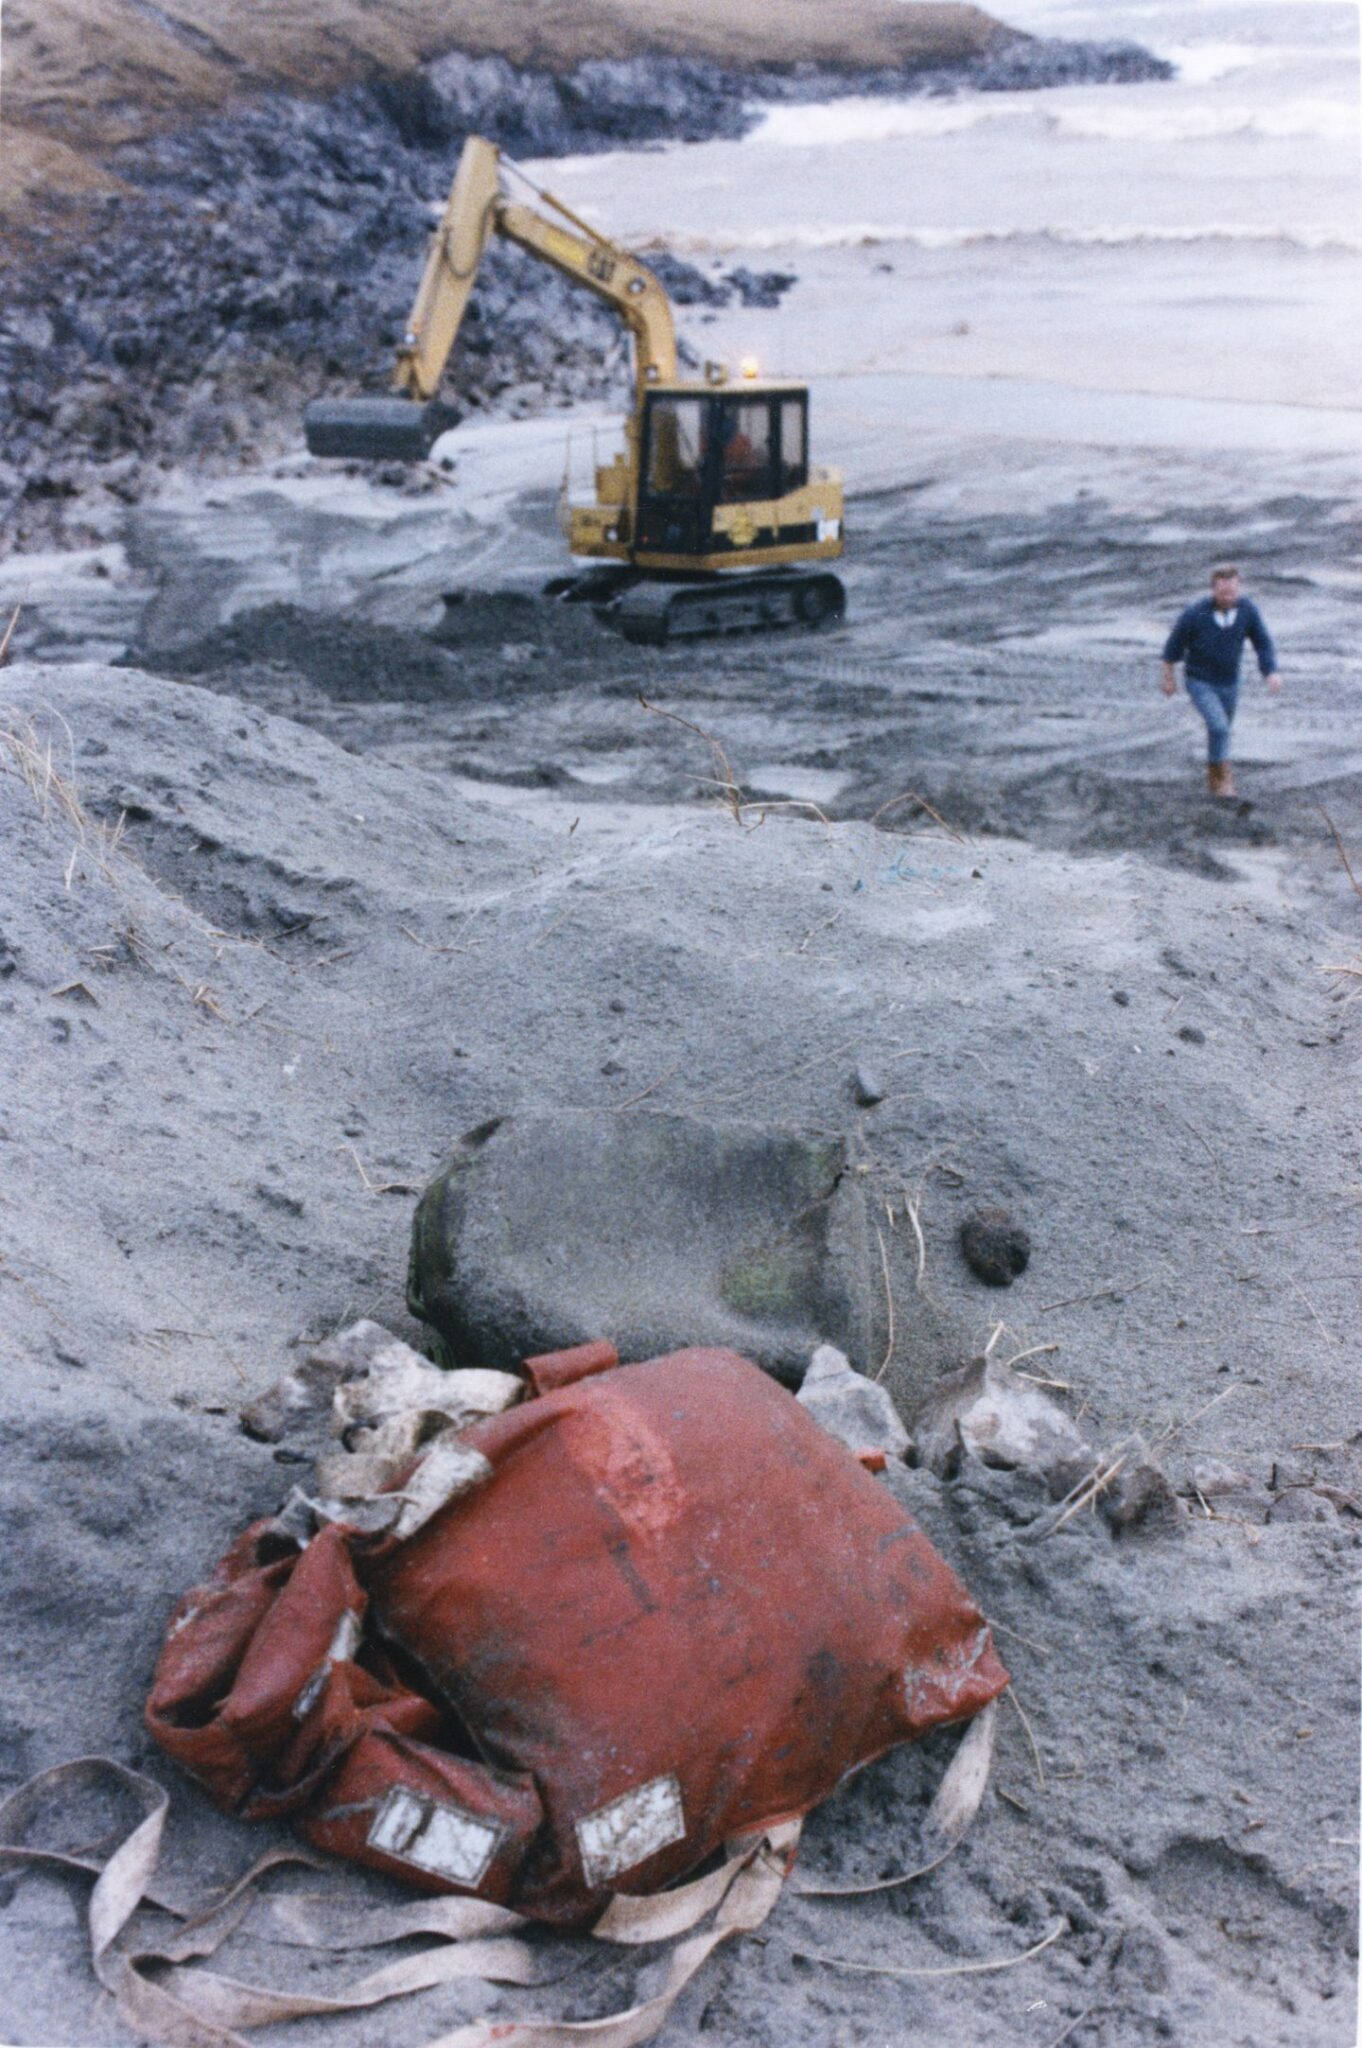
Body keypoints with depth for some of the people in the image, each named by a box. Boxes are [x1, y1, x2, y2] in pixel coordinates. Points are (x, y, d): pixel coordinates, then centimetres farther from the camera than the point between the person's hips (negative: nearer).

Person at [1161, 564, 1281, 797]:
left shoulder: (1248, 609, -17)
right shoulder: (1196, 613, -25)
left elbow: (1263, 642, -7)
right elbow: (1175, 643, -10)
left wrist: (1271, 672, -24)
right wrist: (1169, 677, 1)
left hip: (1229, 682, 4)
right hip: (1200, 682, -4)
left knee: (1221, 729, 19)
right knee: (1219, 726, -20)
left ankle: (1212, 774, 41)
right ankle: (1223, 778, -4)